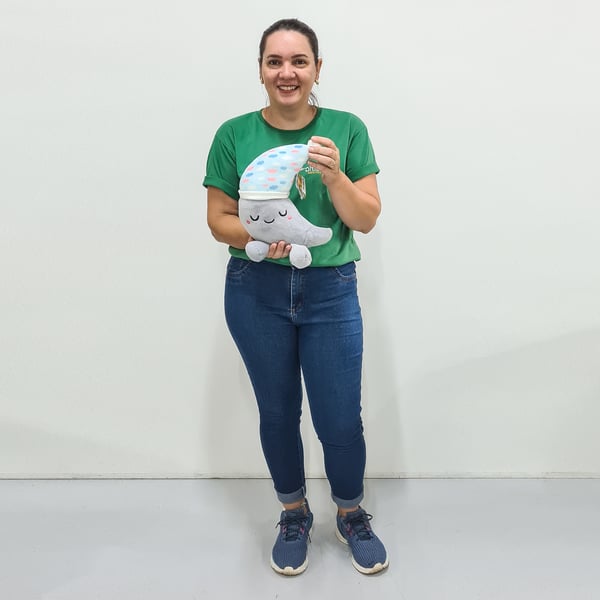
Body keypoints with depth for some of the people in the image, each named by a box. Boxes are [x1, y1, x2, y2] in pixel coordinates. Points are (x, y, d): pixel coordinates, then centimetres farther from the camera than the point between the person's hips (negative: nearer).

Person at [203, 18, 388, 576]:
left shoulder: (346, 129, -2)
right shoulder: (234, 135, -1)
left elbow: (367, 219, -4)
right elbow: (218, 218, 1)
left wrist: (333, 176, -21)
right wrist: (256, 235, -19)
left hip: (330, 290, 0)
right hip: (256, 292, 1)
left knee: (340, 419, 4)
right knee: (277, 411, 13)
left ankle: (352, 517, 33)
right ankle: (293, 515, 37)